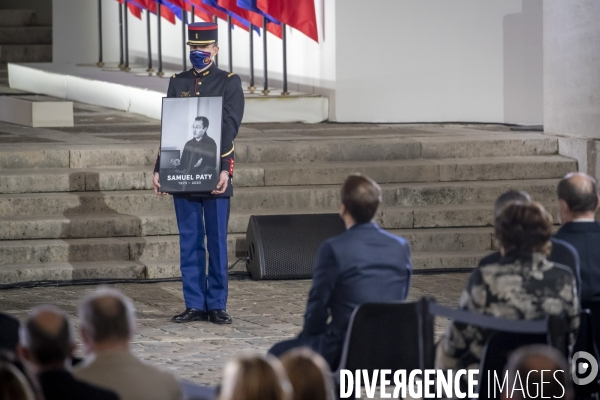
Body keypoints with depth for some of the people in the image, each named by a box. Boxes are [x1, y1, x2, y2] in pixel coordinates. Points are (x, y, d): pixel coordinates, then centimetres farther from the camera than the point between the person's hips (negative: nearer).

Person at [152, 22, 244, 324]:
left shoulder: (229, 83, 1)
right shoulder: (177, 83, 11)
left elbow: (230, 128, -9)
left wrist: (224, 169, -20)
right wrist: (159, 169, 1)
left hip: (215, 173, -3)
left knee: (217, 241, 1)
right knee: (189, 242, 5)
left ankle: (217, 305, 6)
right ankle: (195, 305, 9)